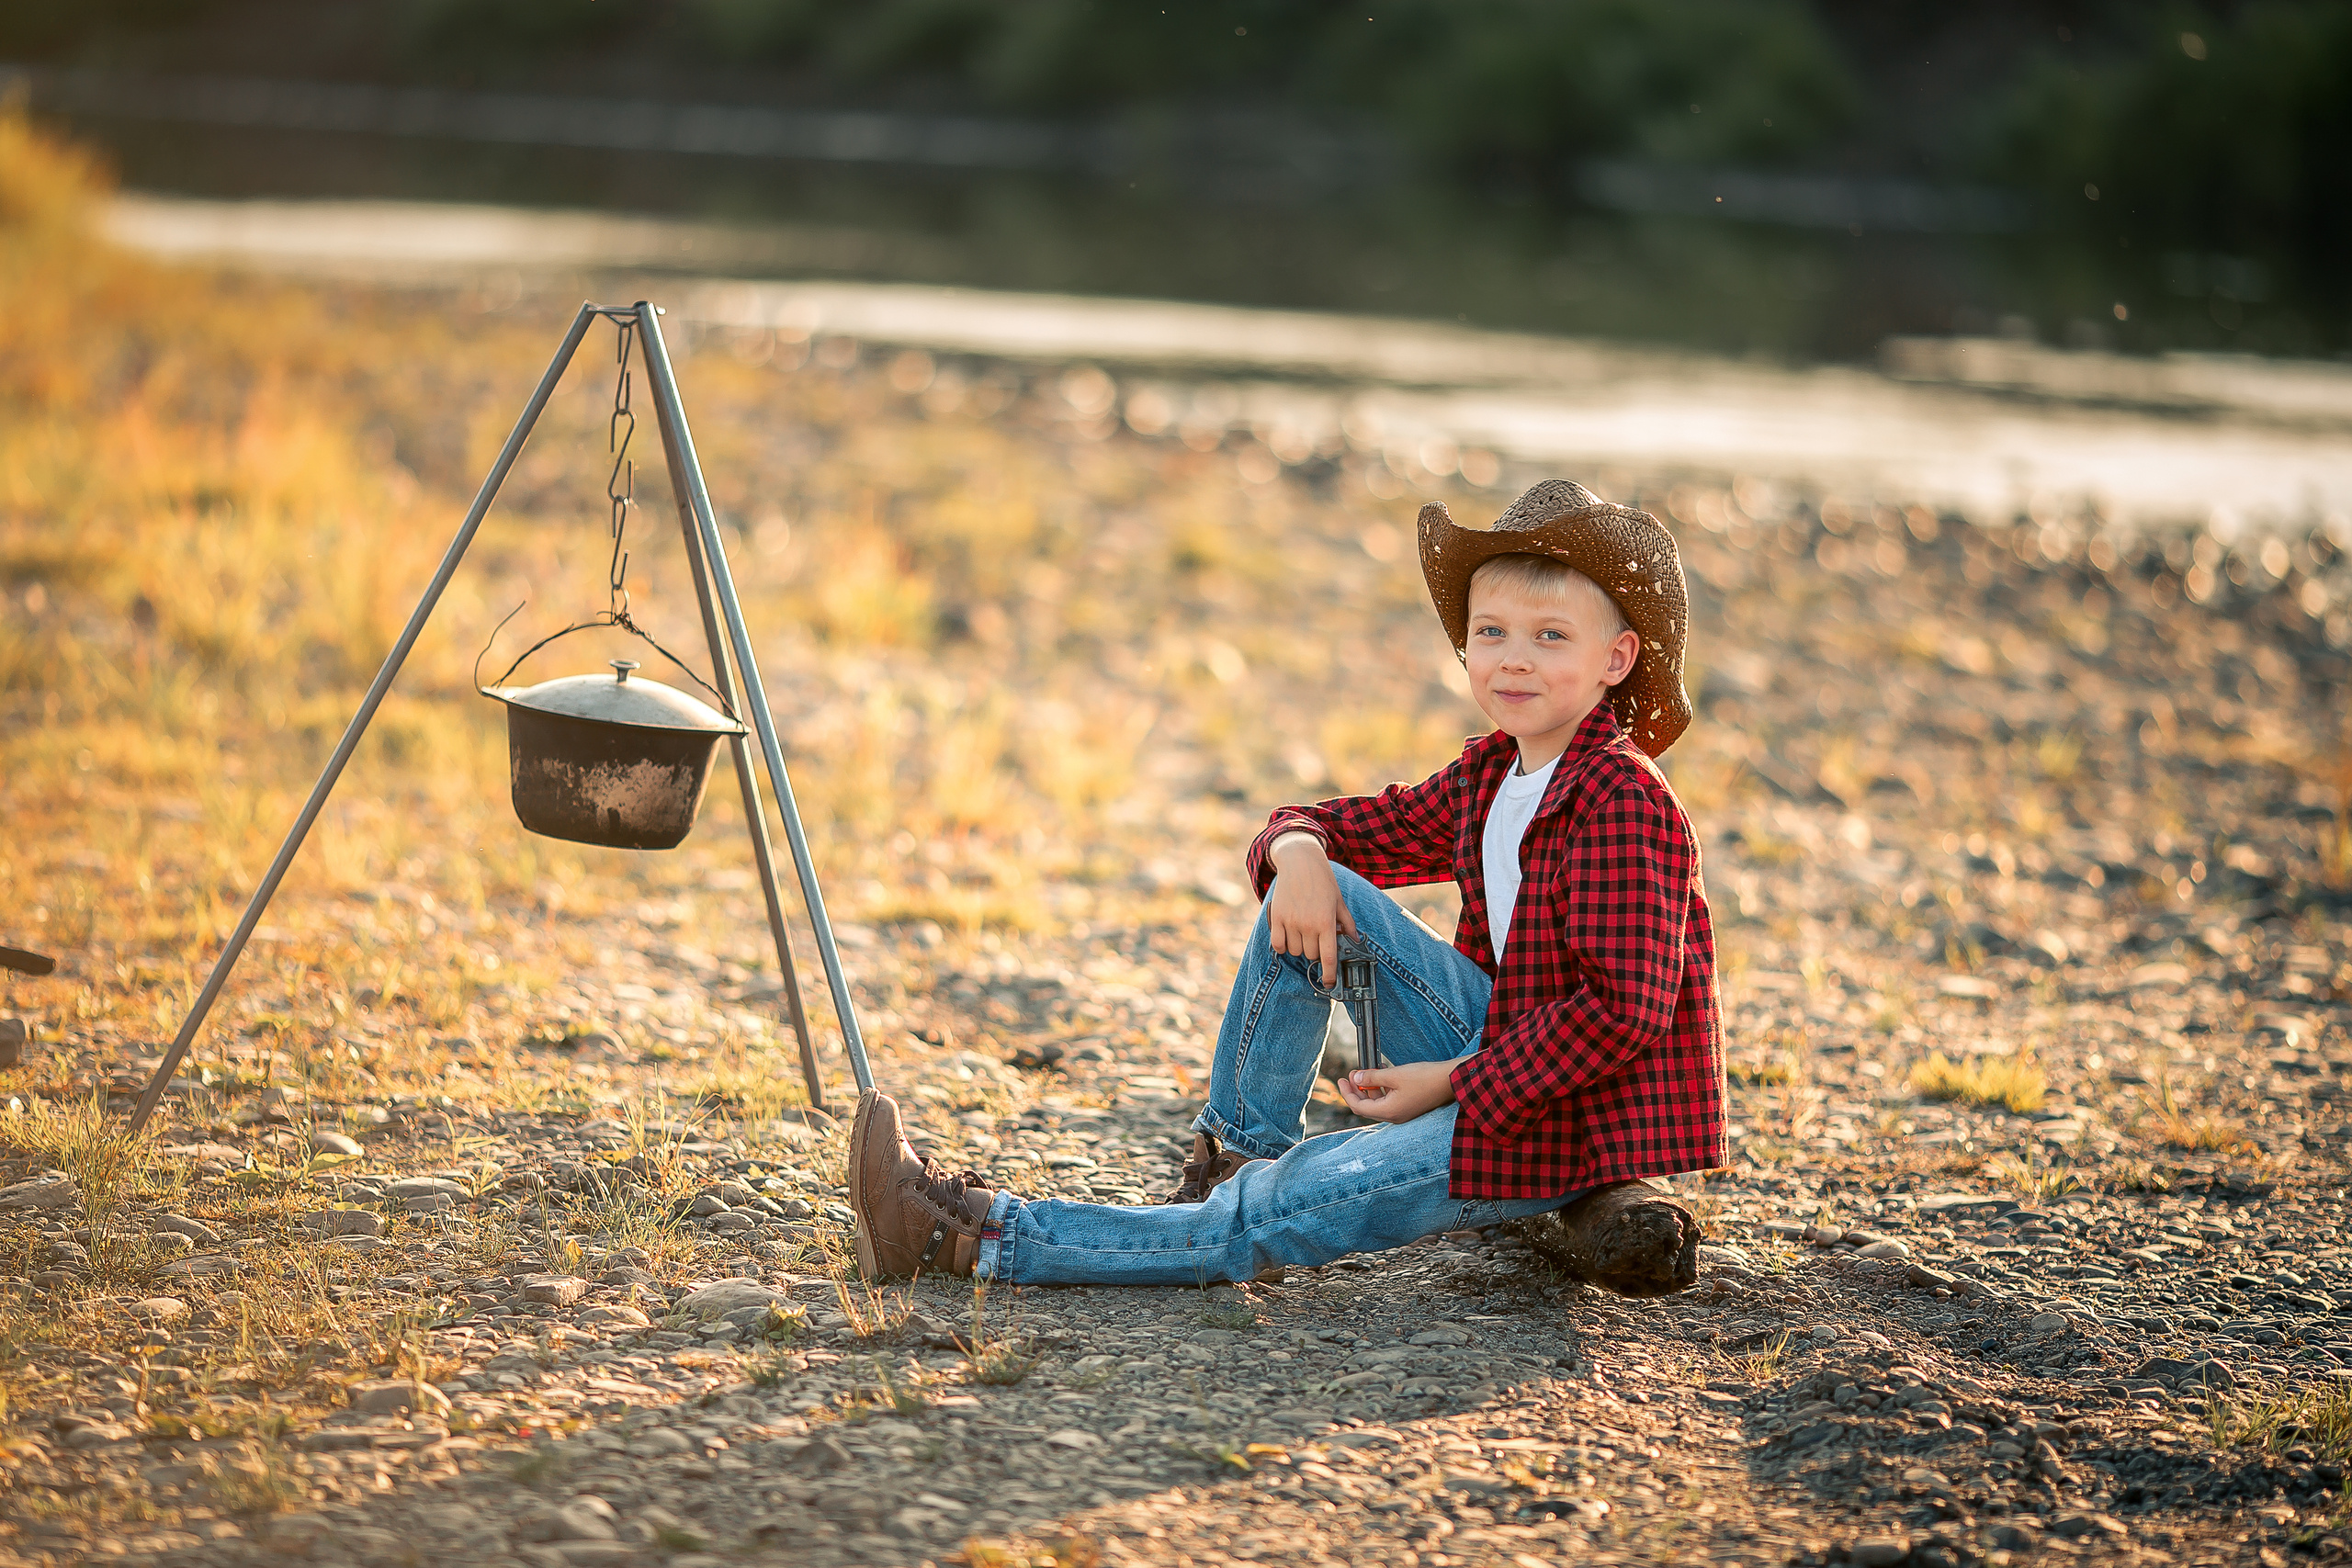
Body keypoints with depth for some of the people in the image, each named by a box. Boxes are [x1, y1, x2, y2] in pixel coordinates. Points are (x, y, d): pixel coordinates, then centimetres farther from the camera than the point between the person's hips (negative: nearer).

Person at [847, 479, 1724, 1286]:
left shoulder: (1621, 803, -19)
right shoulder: (1488, 777, 9)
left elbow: (1623, 1010, -26)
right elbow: (1308, 824, 13)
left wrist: (1457, 1085, -21)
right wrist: (1300, 852, -12)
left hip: (1576, 1122, -8)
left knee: (1270, 1219, -19)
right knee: (1316, 881, -2)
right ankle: (1239, 1155, 2)